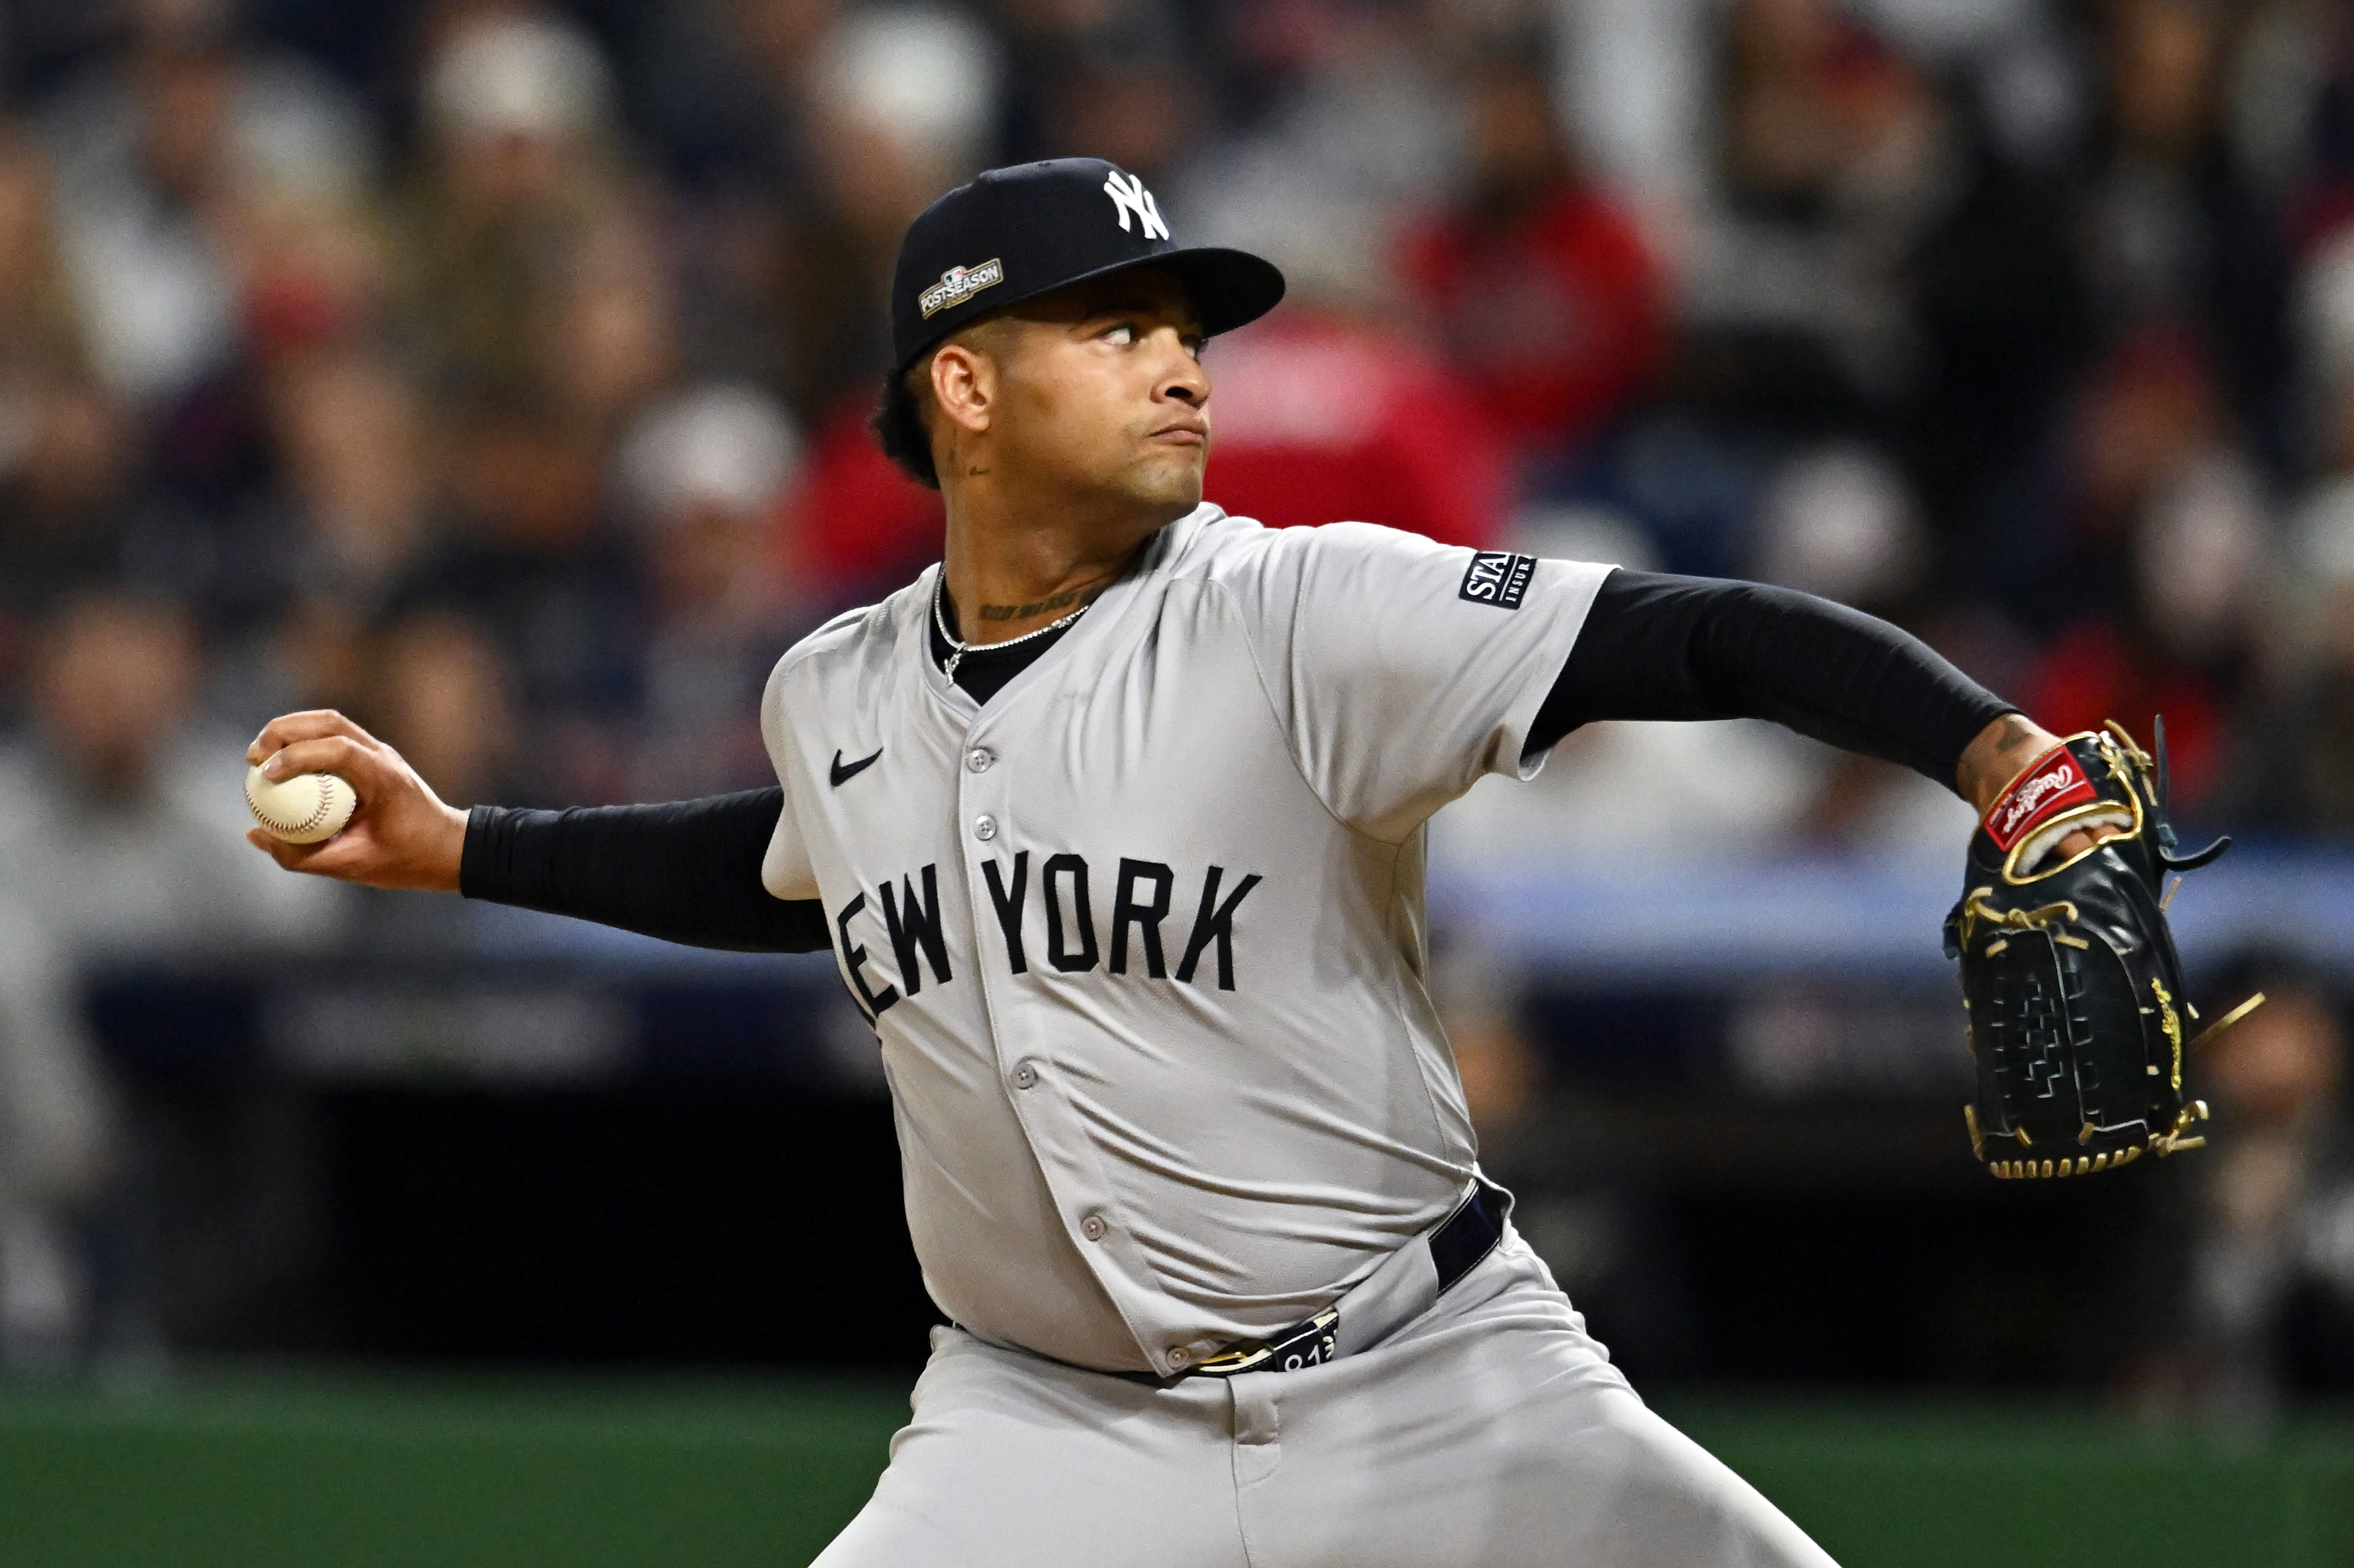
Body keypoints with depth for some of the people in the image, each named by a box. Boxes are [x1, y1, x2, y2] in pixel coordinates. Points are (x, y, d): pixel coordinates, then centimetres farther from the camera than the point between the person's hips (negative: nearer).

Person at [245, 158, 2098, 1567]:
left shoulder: (1301, 619, -12)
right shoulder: (835, 698, 4)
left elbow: (1697, 641, -23)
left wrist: (1987, 744, -39)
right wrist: (449, 847, 25)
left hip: (1431, 1397, -3)